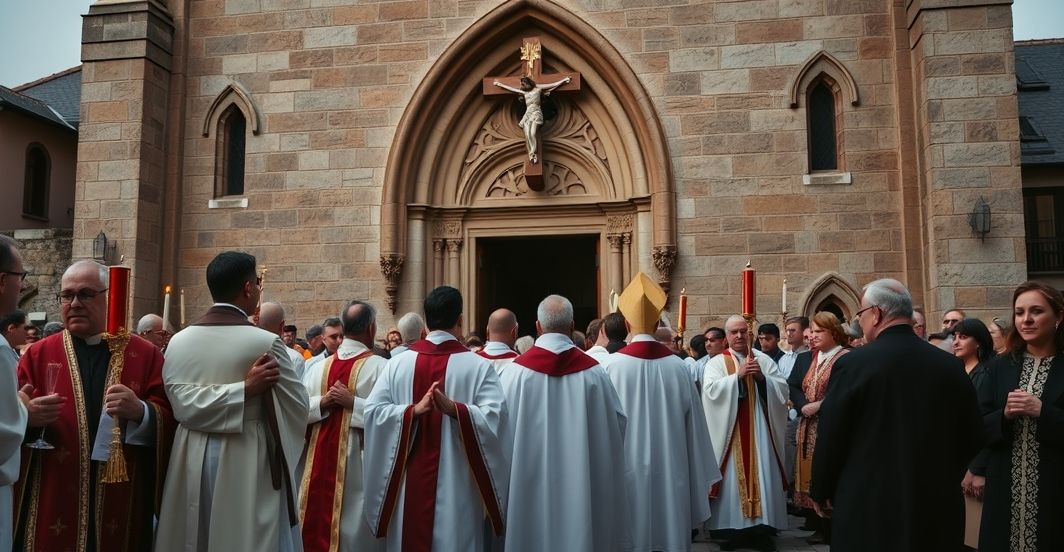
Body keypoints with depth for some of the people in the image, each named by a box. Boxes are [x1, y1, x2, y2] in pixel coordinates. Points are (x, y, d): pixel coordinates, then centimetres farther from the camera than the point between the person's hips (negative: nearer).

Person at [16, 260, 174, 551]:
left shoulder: (145, 355, 2)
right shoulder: (38, 354, 6)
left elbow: (170, 421, -5)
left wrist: (140, 412, -24)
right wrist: (28, 416, -19)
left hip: (121, 502, -1)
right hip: (52, 503, 1)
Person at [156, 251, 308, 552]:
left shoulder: (178, 340, -1)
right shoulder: (266, 342, -15)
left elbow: (183, 402, -13)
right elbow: (297, 406, -9)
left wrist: (244, 389, -13)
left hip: (191, 461, 5)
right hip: (247, 461, -5)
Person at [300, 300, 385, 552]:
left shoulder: (320, 366, 3)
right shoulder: (379, 366, -11)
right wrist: (354, 403, -12)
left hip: (321, 462, 4)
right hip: (359, 466, -4)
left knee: (318, 526, 15)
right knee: (356, 529, 8)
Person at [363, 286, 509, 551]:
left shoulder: (398, 363, 0)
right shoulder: (478, 365, -8)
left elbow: (372, 410, -6)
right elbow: (494, 416, -18)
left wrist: (413, 410, -11)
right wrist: (454, 408, -20)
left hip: (409, 482, 3)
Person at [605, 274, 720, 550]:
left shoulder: (613, 365, -11)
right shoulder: (678, 365, -3)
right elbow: (693, 422, 2)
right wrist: (698, 476, 13)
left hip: (627, 467, -2)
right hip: (671, 466, 3)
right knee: (670, 527, 14)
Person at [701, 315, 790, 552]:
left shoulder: (764, 360, 8)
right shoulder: (716, 362, 1)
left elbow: (783, 389, 2)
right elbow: (711, 389, -14)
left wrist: (761, 377, -14)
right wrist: (738, 375, -20)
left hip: (759, 429, 2)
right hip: (731, 431, -2)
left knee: (762, 476, 2)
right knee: (734, 477, 1)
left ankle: (762, 529, 10)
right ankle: (734, 529, 10)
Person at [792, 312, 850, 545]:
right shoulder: (812, 358, 16)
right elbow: (800, 389, 19)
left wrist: (819, 405, -16)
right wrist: (804, 406, 4)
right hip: (809, 427, 7)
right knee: (812, 474, 8)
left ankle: (832, 528, 6)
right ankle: (818, 525, 16)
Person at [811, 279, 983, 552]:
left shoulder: (852, 364, -15)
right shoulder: (952, 366, -2)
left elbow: (830, 439, -9)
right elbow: (972, 439, 7)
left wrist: (821, 493, 6)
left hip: (868, 509, -4)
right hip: (938, 509, 4)